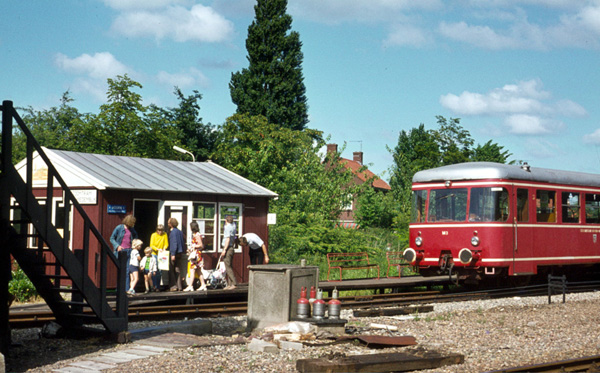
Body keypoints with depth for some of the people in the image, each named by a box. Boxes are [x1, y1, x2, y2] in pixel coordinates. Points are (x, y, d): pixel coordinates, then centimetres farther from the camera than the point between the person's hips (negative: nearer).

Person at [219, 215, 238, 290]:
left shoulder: (227, 227, -11)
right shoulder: (233, 226, 15)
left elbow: (228, 239, -19)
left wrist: (224, 250, -20)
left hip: (227, 248, -9)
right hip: (231, 248, 9)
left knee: (228, 267, -10)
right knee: (229, 267, 11)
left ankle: (234, 283, -16)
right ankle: (229, 284, 11)